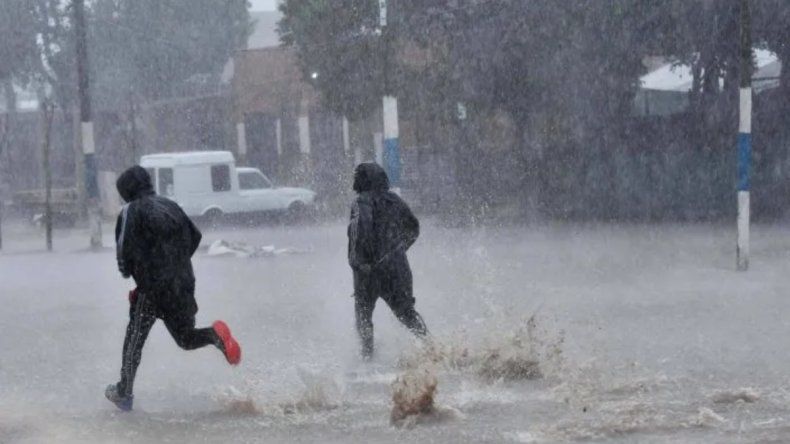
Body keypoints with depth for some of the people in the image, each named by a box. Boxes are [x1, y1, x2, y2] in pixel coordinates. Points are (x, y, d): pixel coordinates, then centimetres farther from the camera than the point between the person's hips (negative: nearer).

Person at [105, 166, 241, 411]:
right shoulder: (171, 206, 14)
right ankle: (217, 334, -15)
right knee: (186, 338, 15)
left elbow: (124, 247, -11)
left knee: (134, 340, 8)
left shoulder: (131, 211, -4)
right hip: (184, 285, 5)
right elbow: (195, 237, 15)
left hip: (153, 286, -5)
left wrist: (126, 271, 8)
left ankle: (124, 393, 11)